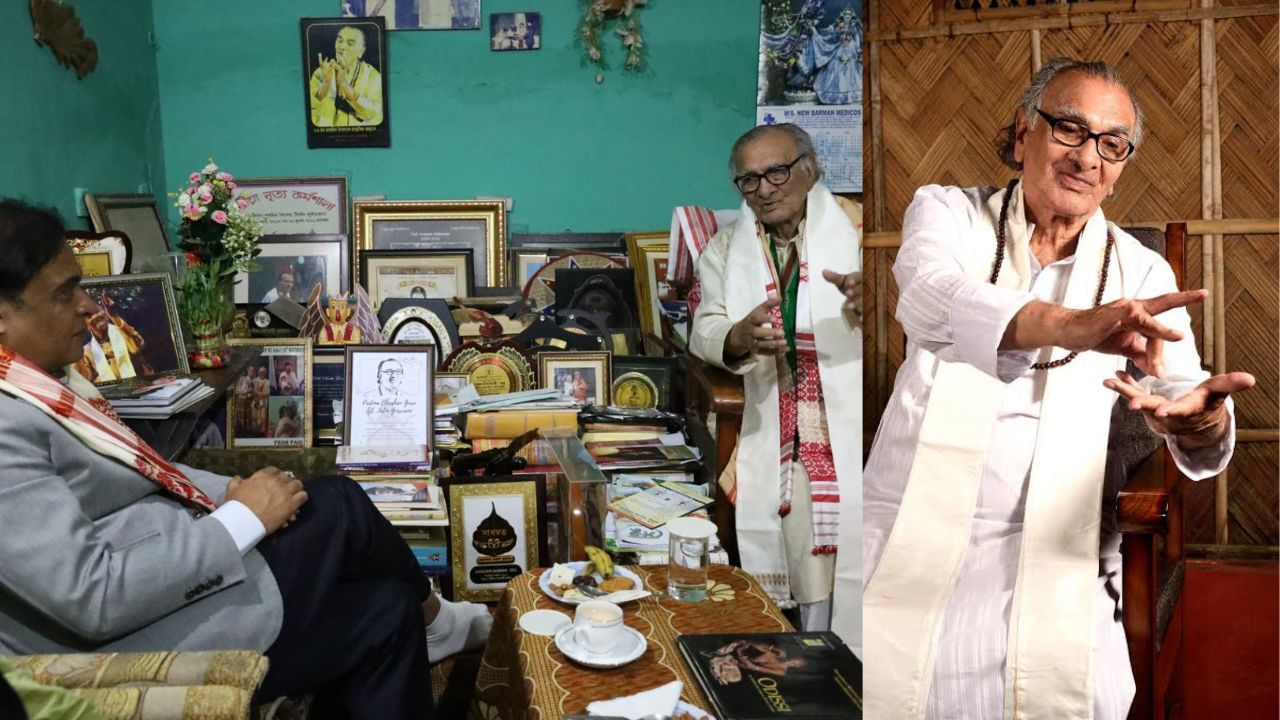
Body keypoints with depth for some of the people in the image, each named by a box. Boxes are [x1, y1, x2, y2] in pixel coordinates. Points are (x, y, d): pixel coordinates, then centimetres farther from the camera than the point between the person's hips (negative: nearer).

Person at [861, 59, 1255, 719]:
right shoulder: (948, 212, 2)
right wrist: (1074, 325, -38)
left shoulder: (1141, 274, 7)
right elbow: (930, 298, -20)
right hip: (911, 545, -1)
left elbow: (1185, 386, -5)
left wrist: (1199, 420, -31)